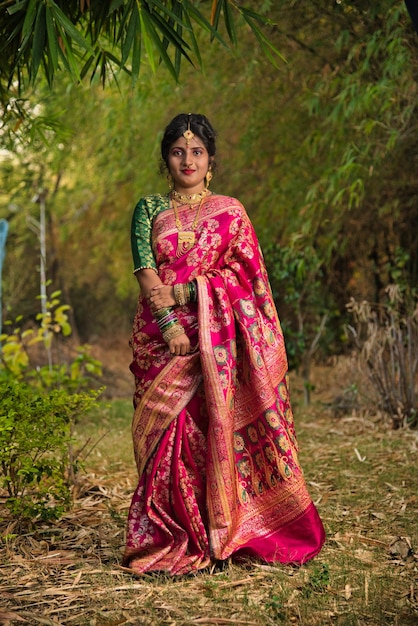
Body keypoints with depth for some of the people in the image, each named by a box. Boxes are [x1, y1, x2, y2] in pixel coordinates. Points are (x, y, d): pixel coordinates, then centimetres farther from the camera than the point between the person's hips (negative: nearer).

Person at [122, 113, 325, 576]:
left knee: (214, 426, -6)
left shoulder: (230, 211, 11)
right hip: (161, 335, 1)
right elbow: (145, 272, -1)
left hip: (214, 336, -1)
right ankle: (167, 540, 5)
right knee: (167, 430, -3)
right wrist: (169, 323, -14)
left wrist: (189, 290, -9)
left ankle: (214, 536, 3)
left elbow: (245, 274, 3)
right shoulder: (150, 209, 11)